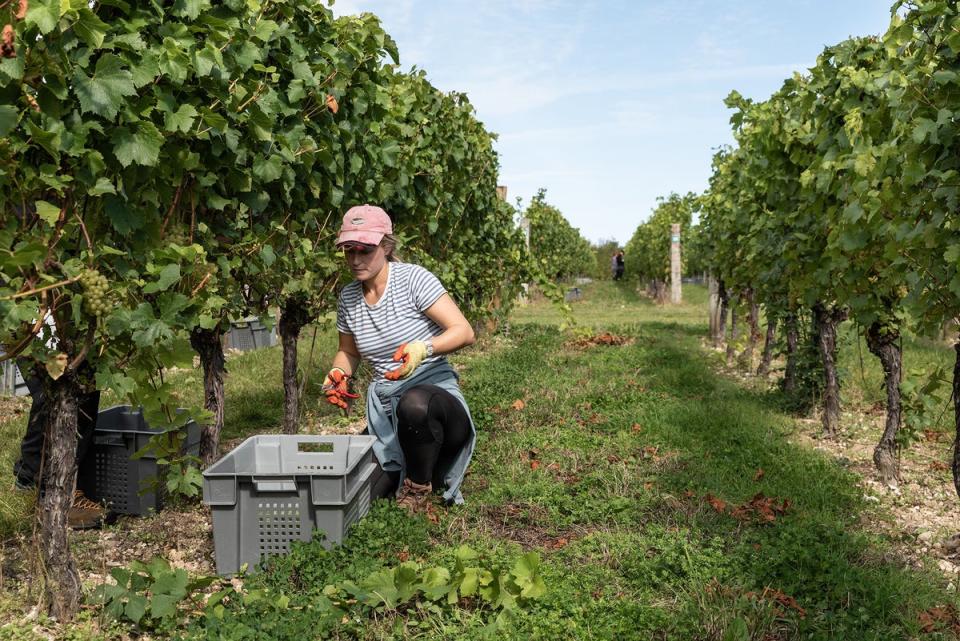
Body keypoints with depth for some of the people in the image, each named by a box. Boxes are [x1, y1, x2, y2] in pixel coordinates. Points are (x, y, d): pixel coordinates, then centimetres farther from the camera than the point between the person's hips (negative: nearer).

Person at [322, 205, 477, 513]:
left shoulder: (413, 278, -12)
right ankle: (405, 469, 25)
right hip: (385, 406, 6)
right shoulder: (348, 297, 5)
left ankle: (419, 487, -12)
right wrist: (339, 372, -3)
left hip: (434, 387, -5)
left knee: (413, 404, -42)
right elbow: (348, 351, 20)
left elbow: (464, 332, -16)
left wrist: (424, 348, -34)